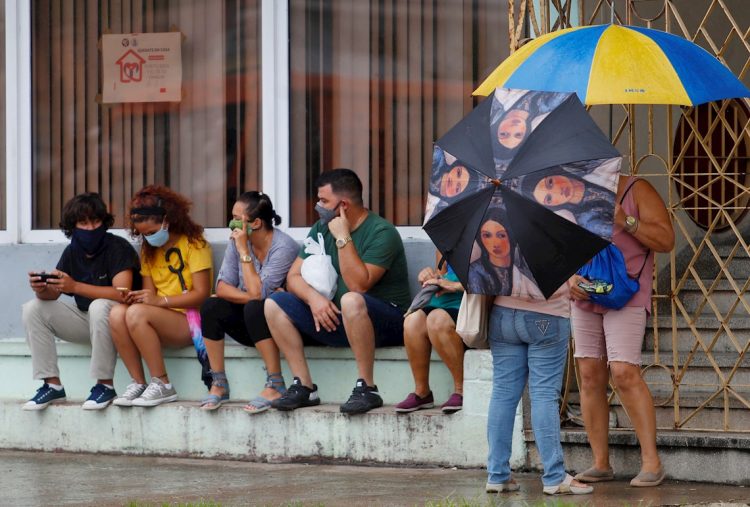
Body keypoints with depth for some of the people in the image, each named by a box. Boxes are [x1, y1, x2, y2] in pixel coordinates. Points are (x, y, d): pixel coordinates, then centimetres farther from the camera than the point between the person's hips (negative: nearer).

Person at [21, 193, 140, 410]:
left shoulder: (118, 248, -16)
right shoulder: (72, 252, 3)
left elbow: (121, 293, -29)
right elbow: (52, 294, -1)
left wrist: (75, 286, -37)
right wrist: (41, 289, -27)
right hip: (86, 321, 7)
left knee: (99, 306, -38)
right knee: (33, 309, -8)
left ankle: (105, 385, -28)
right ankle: (52, 385, -9)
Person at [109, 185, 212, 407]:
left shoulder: (193, 244, -3)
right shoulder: (149, 250, 18)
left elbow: (202, 294, -11)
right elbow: (150, 293, 13)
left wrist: (159, 300, -20)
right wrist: (137, 297, -12)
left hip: (190, 321, -6)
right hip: (160, 322, 6)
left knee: (137, 313, -31)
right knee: (117, 313, -23)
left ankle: (162, 385, -25)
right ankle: (138, 383, -20)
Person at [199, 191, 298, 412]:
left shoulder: (283, 247, -21)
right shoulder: (236, 242, -1)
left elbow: (257, 293, -27)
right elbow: (222, 287, -6)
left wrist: (244, 251, -25)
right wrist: (251, 297, -23)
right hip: (250, 323, 6)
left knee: (254, 309, -35)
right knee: (210, 307, -18)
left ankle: (276, 386, -31)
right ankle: (219, 385, -14)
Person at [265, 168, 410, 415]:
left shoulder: (381, 232, -14)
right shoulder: (322, 229, 9)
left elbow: (358, 285, -26)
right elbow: (294, 277, 4)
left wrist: (343, 238, -24)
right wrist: (313, 297, -17)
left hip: (386, 322, -7)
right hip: (336, 320, 7)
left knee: (351, 301, -40)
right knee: (274, 304, -5)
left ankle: (367, 388, -30)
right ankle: (304, 387, -10)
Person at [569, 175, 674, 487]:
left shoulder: (636, 191, -4)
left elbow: (666, 241, -9)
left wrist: (626, 222, -20)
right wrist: (570, 278, -7)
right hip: (585, 297, 5)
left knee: (624, 373, -16)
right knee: (590, 375, 0)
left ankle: (651, 461, -11)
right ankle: (600, 464, 5)